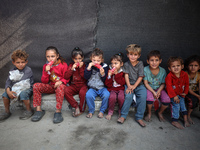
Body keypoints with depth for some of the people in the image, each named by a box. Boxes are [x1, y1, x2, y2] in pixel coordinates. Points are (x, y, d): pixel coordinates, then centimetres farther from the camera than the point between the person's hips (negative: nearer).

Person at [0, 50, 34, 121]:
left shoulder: (28, 70, -14)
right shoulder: (12, 71, 4)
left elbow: (22, 82, -21)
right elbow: (8, 82, -4)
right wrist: (8, 91, -21)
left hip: (27, 89, -5)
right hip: (15, 89, 6)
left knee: (23, 94, -35)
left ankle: (29, 110, -11)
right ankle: (7, 112, 5)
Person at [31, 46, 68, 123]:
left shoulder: (63, 65, -5)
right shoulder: (46, 66, 6)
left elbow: (66, 78, -2)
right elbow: (44, 81, 3)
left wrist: (61, 81, -23)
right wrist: (46, 72, -13)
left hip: (59, 85, -4)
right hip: (50, 86, 4)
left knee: (60, 87, -40)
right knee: (36, 86, -17)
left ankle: (58, 111, -34)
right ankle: (38, 110, -13)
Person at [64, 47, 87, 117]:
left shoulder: (84, 65, 3)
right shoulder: (71, 65, 9)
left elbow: (85, 77, -9)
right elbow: (66, 77, -1)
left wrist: (81, 68, -14)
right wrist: (72, 69, -13)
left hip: (83, 85, -3)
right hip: (73, 85, 3)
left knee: (82, 92, -35)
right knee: (66, 90, -27)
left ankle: (81, 109, -11)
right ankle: (76, 106, -14)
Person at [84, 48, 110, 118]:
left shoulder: (104, 66, 0)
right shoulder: (89, 65, 4)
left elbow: (105, 80, -2)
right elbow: (86, 77, -6)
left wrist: (103, 74, -22)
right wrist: (88, 68, -17)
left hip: (102, 87, 0)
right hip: (92, 88, 1)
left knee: (106, 95, -28)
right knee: (88, 95, -28)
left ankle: (102, 111, -4)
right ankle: (91, 111, -3)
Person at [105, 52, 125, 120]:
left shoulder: (123, 72, 1)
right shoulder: (110, 71, 5)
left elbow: (122, 83, -12)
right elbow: (107, 84, 1)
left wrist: (116, 74, -16)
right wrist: (109, 76, -15)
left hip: (121, 89, -1)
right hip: (112, 89, 1)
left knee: (121, 97, -29)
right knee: (112, 97, -29)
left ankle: (121, 111, 0)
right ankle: (110, 112, -4)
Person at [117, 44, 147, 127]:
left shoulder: (140, 64, 1)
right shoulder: (126, 64, 3)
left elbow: (140, 77, -4)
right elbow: (126, 76, -3)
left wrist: (134, 86, -15)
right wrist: (129, 86, -17)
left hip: (139, 84, 1)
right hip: (129, 84, 0)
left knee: (143, 96, -25)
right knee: (128, 96, -28)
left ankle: (139, 117, -12)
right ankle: (123, 116, -13)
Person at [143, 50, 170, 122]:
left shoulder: (162, 71, -6)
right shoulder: (145, 70, -13)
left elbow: (163, 83, -1)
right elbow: (146, 83, -12)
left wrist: (159, 91, -20)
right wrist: (153, 92, -22)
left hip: (159, 89, 3)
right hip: (149, 89, -2)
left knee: (167, 100, -22)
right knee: (150, 98, -33)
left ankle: (160, 113, 12)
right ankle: (149, 113, 1)